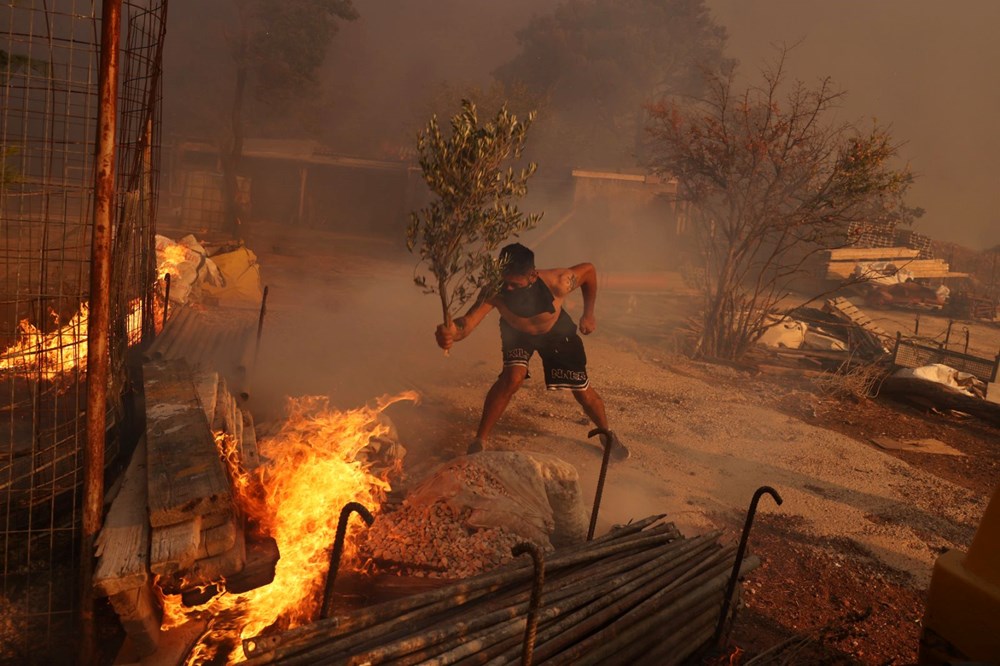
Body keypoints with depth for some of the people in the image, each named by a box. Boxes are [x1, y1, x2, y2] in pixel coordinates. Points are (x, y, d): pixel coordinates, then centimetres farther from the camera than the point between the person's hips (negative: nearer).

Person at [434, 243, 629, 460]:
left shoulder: (556, 282, -40)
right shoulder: (495, 291, -40)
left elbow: (589, 269, -20)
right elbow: (469, 320, -53)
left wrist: (588, 314, -12)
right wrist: (452, 332, -76)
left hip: (556, 332, 1)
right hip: (517, 333, -1)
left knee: (583, 392, 5)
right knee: (513, 377, -29)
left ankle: (606, 434, 36)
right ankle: (480, 440, -12)